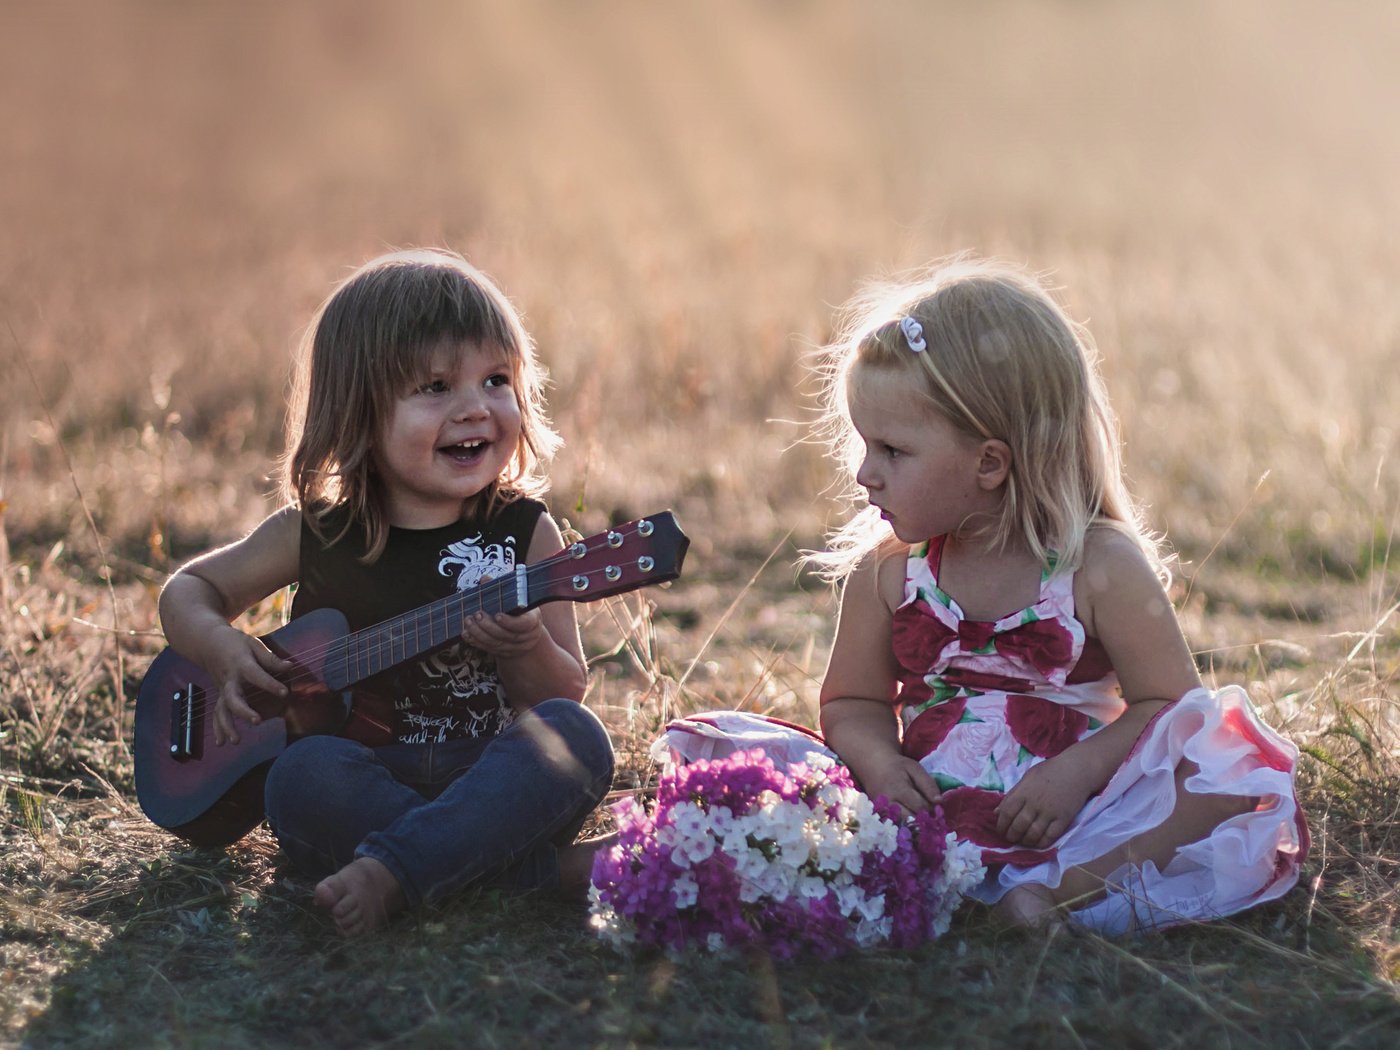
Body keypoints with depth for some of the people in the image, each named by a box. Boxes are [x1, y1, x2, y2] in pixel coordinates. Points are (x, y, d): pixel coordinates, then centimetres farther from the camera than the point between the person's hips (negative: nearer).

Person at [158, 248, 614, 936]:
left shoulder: (525, 531, 2)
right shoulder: (315, 534, 4)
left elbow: (568, 692, 2)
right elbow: (189, 589, 17)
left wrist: (528, 651, -21)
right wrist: (217, 645, -6)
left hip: (491, 783, 0)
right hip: (367, 776, 0)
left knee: (573, 735, -28)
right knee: (304, 774, -31)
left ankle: (391, 873, -38)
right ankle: (552, 870, -28)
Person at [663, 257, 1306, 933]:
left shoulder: (1101, 566, -5)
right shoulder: (886, 572, 6)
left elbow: (1170, 705, -4)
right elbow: (853, 703, 15)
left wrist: (1077, 771, -20)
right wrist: (880, 763, -9)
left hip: (1060, 821, -3)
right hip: (927, 818, 3)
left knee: (1229, 776, -29)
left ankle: (1056, 893, -41)